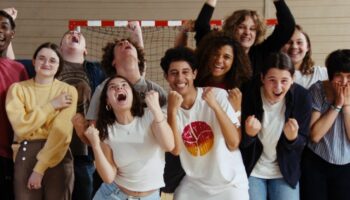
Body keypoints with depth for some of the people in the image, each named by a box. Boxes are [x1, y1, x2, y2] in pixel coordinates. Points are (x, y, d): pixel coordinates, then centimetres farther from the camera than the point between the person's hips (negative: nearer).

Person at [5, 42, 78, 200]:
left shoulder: (68, 91, -1)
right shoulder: (18, 88, 2)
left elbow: (62, 132, -10)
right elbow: (21, 127, -10)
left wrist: (40, 169, -15)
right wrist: (52, 105, -11)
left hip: (58, 158, 0)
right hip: (26, 156, 0)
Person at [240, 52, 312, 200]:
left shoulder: (302, 97, -15)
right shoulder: (248, 95, -18)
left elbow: (302, 143, -6)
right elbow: (240, 143, -11)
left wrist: (292, 137, -29)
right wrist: (249, 134, -33)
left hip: (285, 171, 1)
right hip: (252, 170, -1)